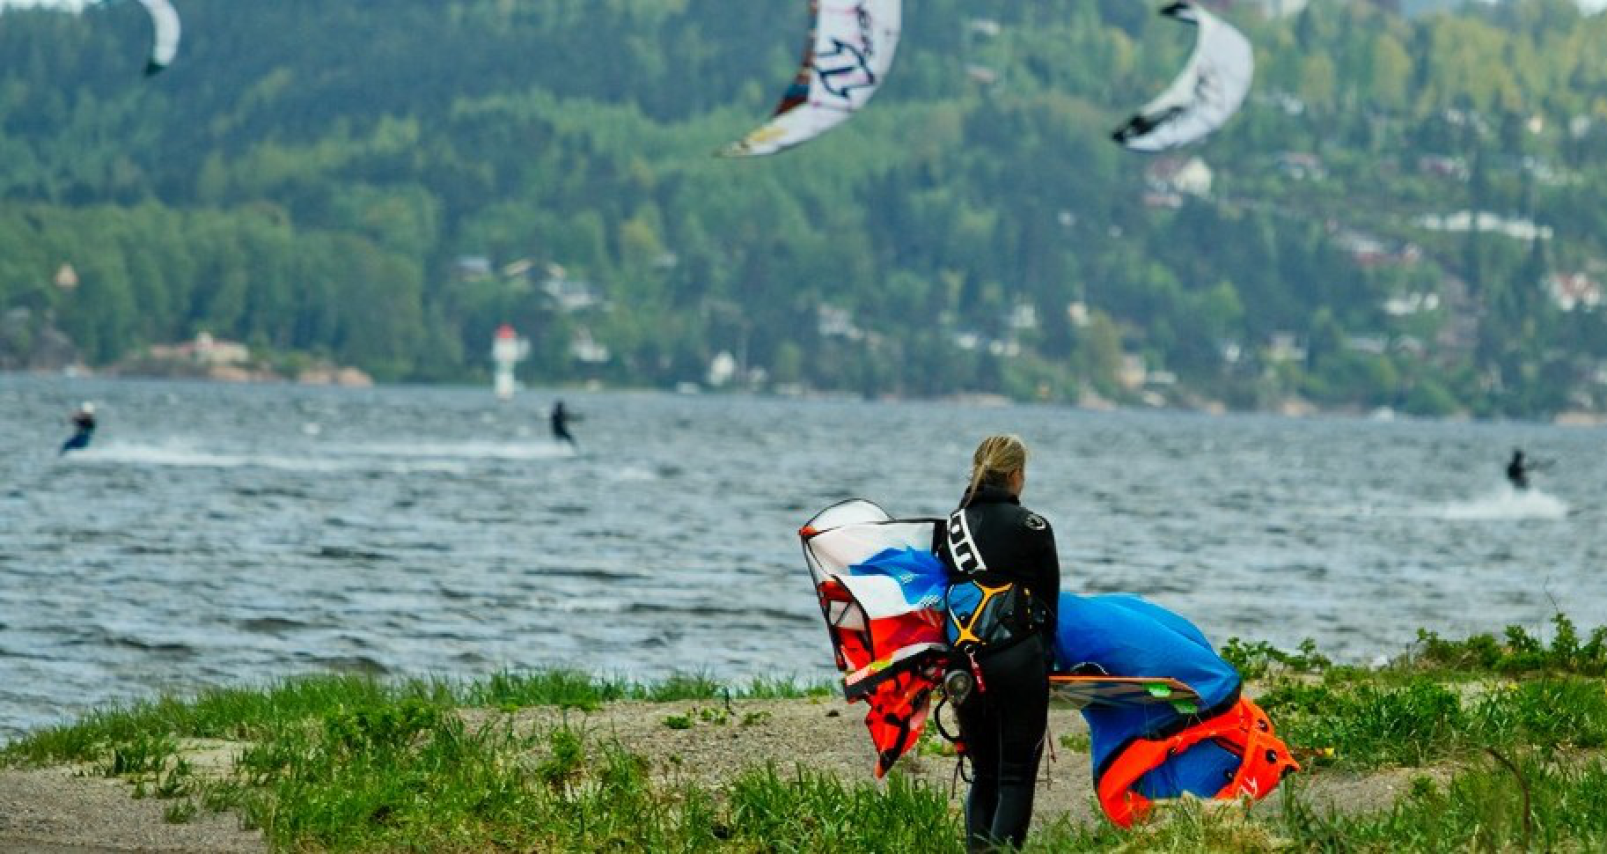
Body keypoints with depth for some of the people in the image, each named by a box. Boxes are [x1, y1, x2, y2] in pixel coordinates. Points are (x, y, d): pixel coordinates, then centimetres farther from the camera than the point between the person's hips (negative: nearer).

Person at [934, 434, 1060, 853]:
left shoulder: (951, 526, 9)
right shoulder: (1030, 527, -4)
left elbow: (940, 593, 12)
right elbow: (1049, 599, 1)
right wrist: (1045, 657, 14)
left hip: (963, 661, 5)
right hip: (1018, 660, -5)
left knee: (983, 774, 15)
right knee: (1017, 775, 0)